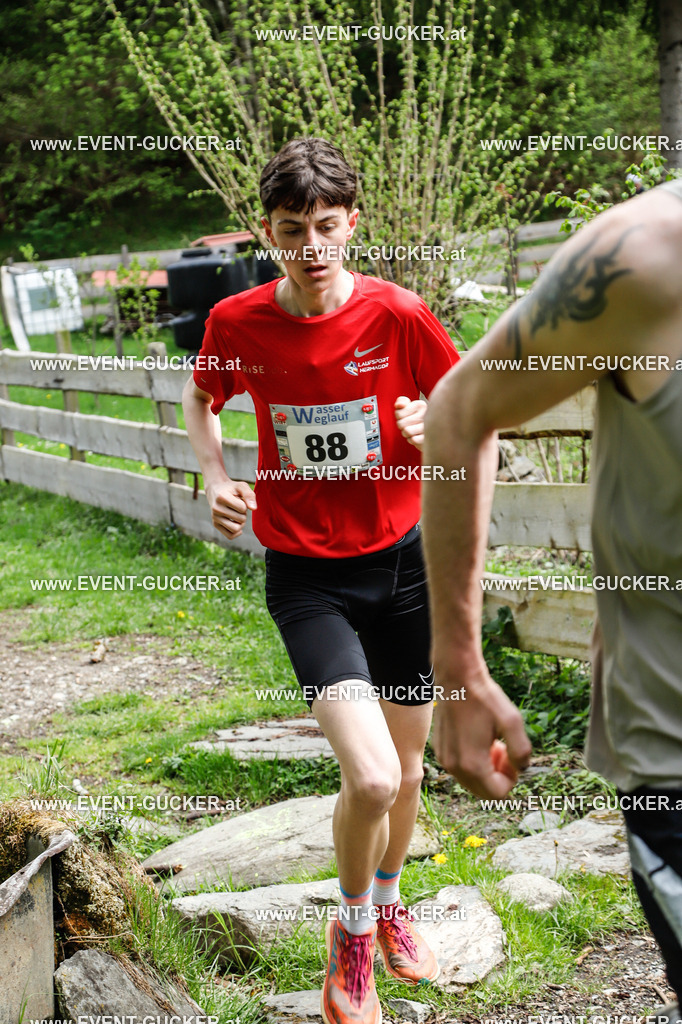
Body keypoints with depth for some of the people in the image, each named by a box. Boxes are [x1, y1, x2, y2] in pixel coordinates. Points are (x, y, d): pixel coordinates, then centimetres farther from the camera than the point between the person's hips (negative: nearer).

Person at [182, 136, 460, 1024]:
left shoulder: (398, 314, -12)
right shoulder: (236, 322, -10)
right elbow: (202, 397, 12)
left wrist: (438, 428, -20)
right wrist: (214, 475, -6)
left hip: (403, 559, 2)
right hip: (306, 575, -2)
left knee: (407, 768, 17)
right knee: (371, 778, -18)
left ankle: (389, 905, 48)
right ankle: (352, 933, 13)